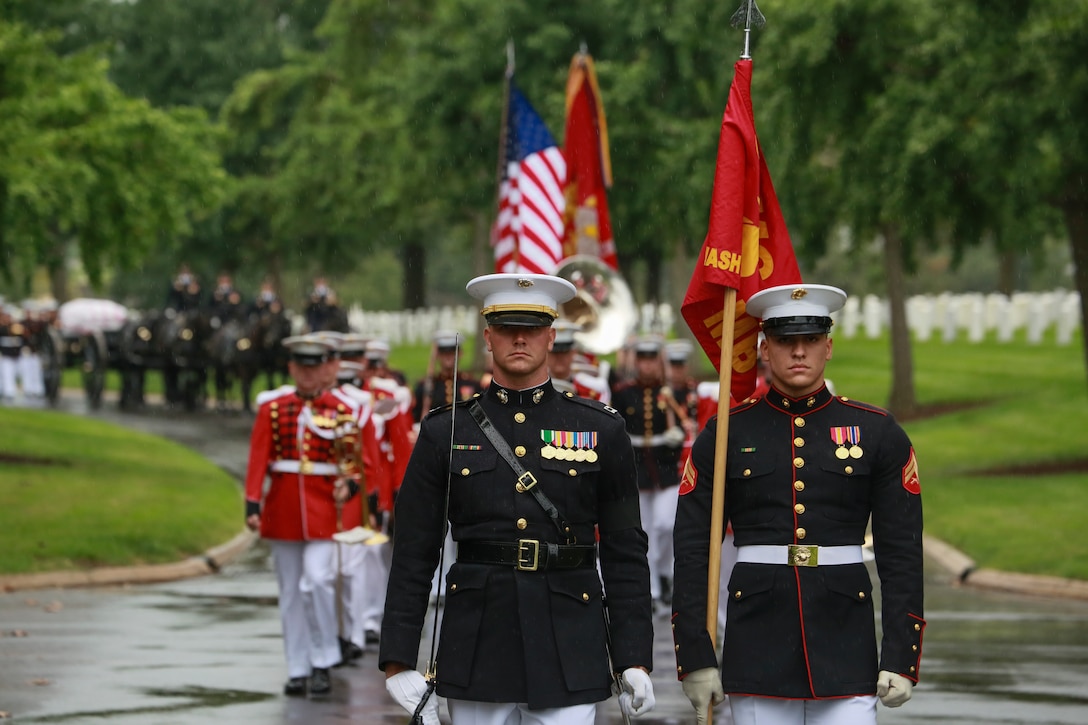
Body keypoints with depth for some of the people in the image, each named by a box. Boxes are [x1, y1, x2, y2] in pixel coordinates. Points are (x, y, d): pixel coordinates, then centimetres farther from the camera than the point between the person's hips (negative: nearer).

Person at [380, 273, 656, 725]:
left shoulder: (601, 432, 5)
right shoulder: (445, 433, 5)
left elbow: (625, 553, 5)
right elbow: (413, 555, 5)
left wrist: (634, 658, -2)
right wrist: (398, 662, -2)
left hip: (569, 657, -1)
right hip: (477, 652, 1)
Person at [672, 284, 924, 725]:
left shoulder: (878, 434, 5)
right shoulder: (724, 436, 4)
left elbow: (902, 553, 3)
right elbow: (692, 552, 4)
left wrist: (900, 658, -4)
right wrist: (695, 657, -3)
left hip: (846, 650, 0)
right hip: (757, 651, 0)